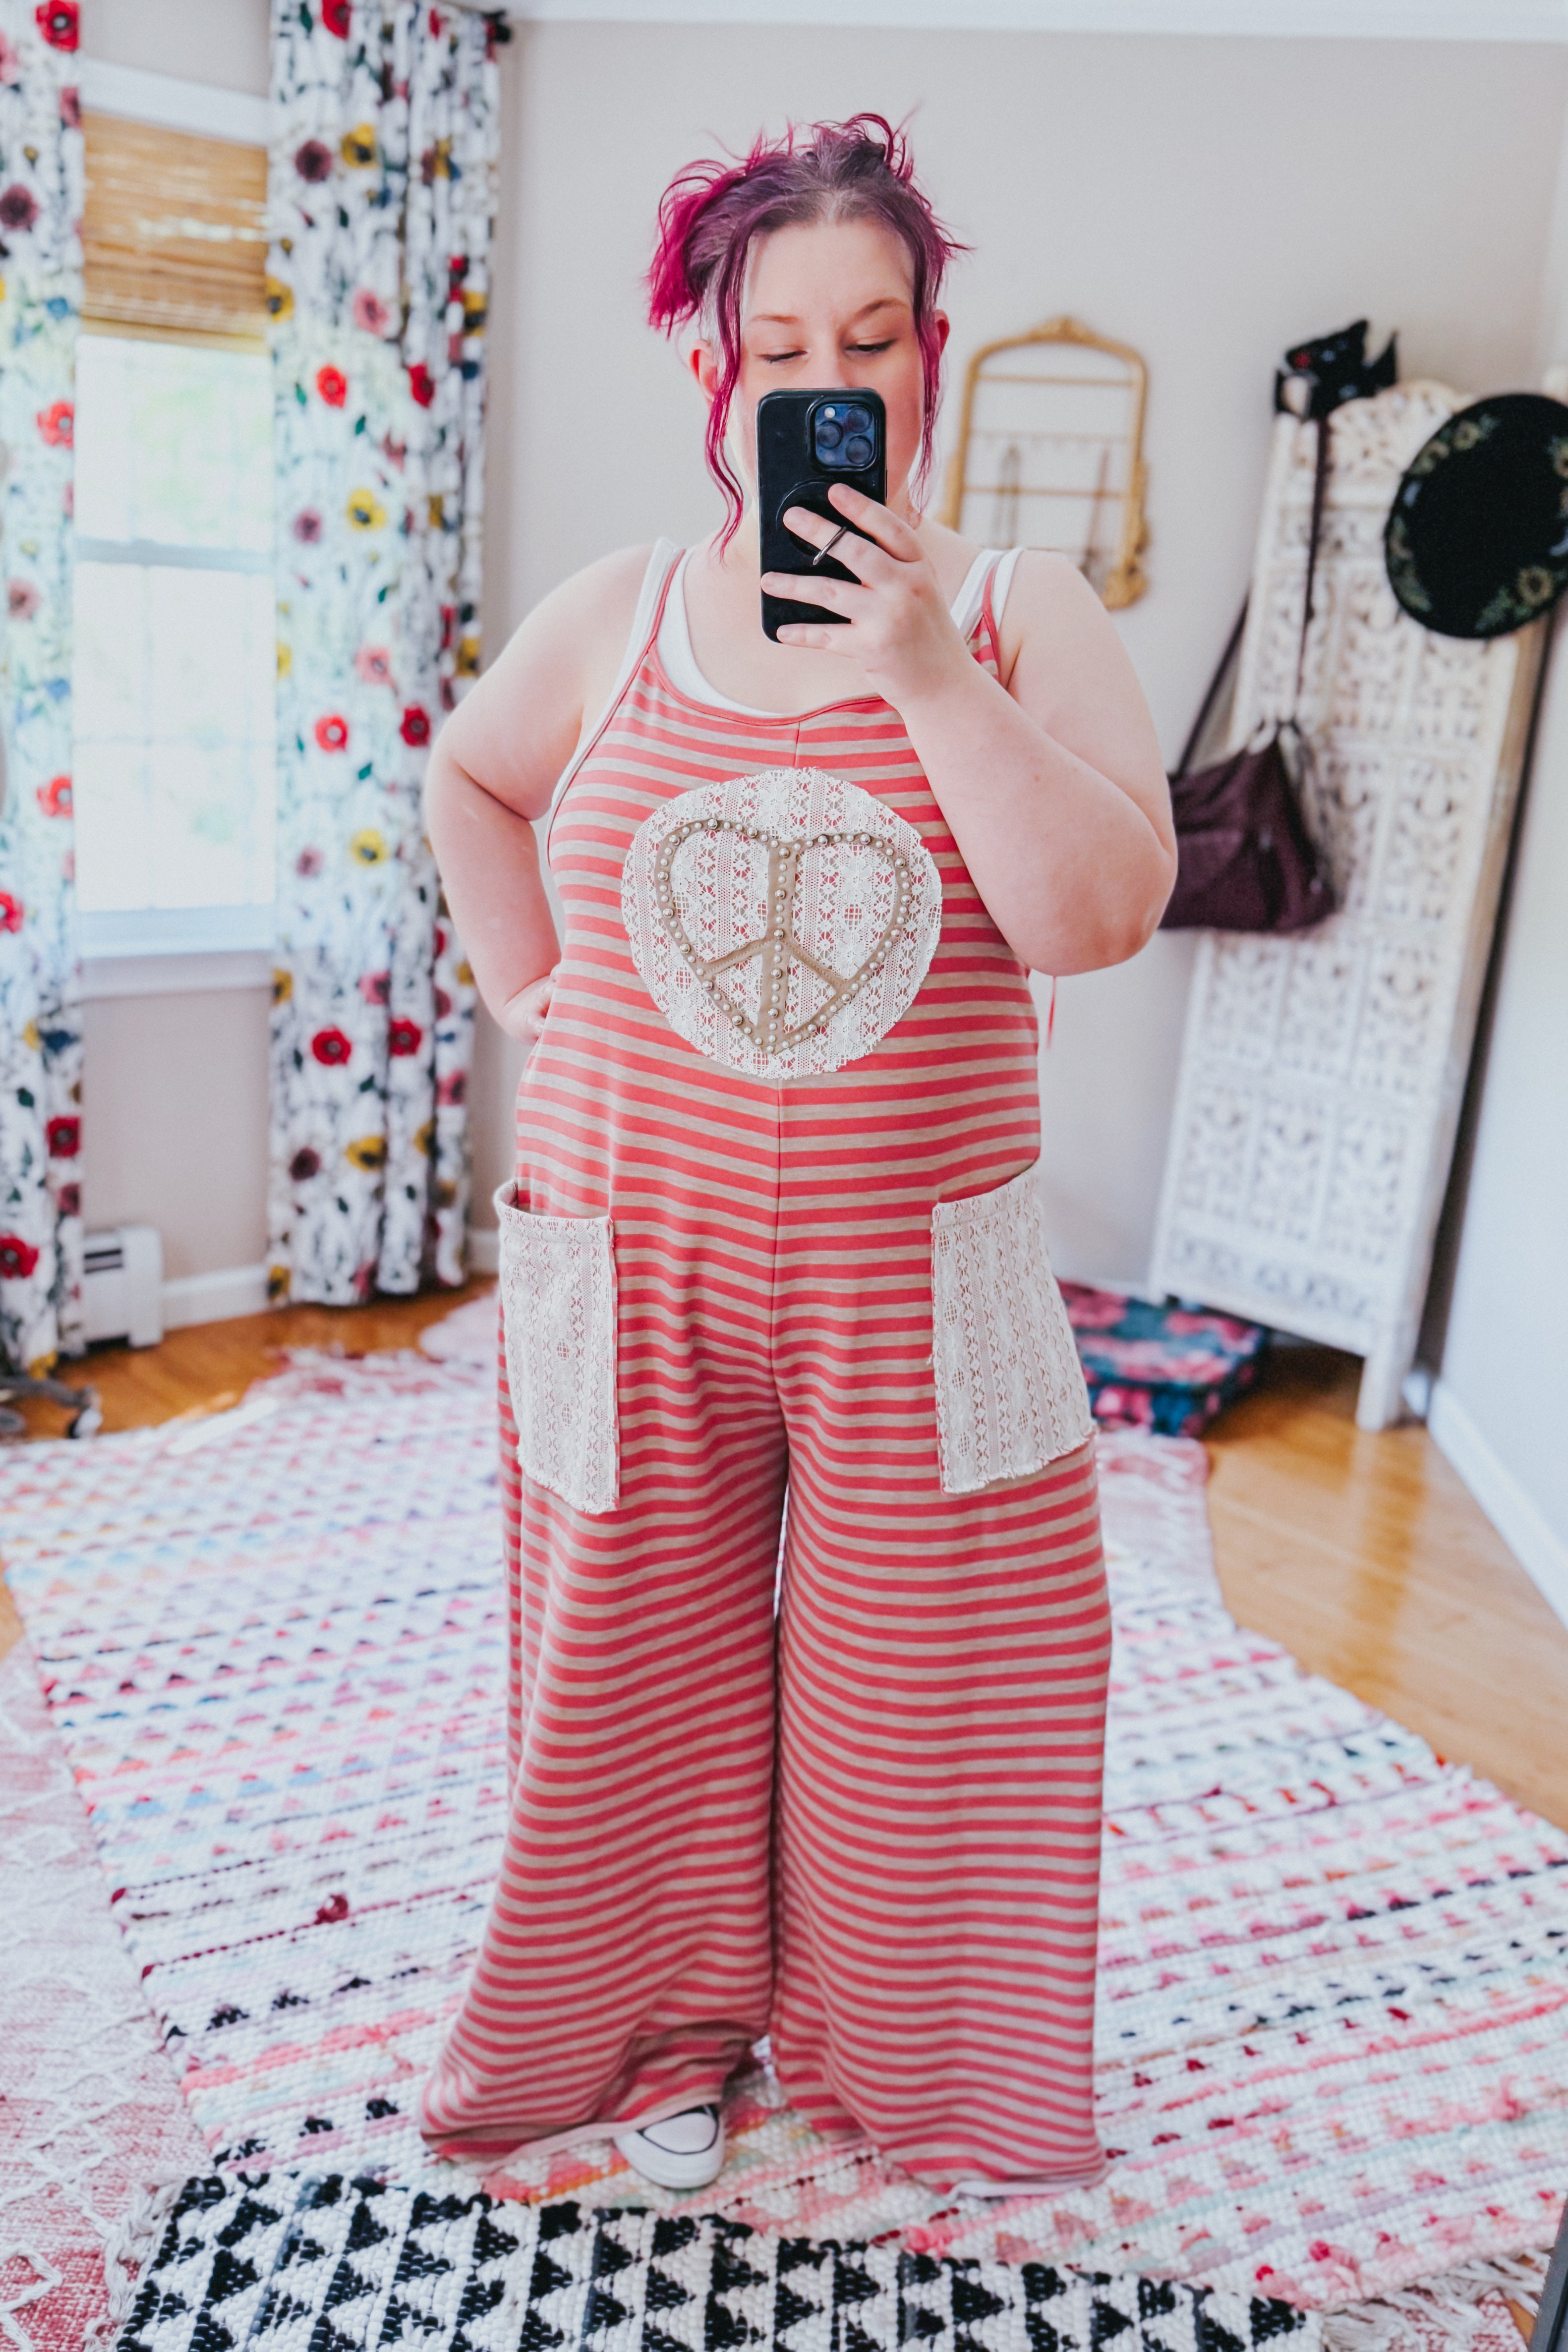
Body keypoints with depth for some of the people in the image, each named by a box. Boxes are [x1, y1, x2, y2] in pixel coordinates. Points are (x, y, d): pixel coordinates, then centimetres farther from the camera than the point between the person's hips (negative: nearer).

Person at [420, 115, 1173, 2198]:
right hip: (635, 1265, 2)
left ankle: (910, 2055, 39)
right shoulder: (622, 614, 2)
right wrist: (534, 995, 7)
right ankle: (663, 2030, 40)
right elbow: (469, 779, 20)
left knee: (920, 1678, 12)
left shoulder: (1025, 616, -3)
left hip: (915, 1282, -1)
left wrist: (929, 677, -23)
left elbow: (1100, 915, -15)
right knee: (640, 1672, 14)